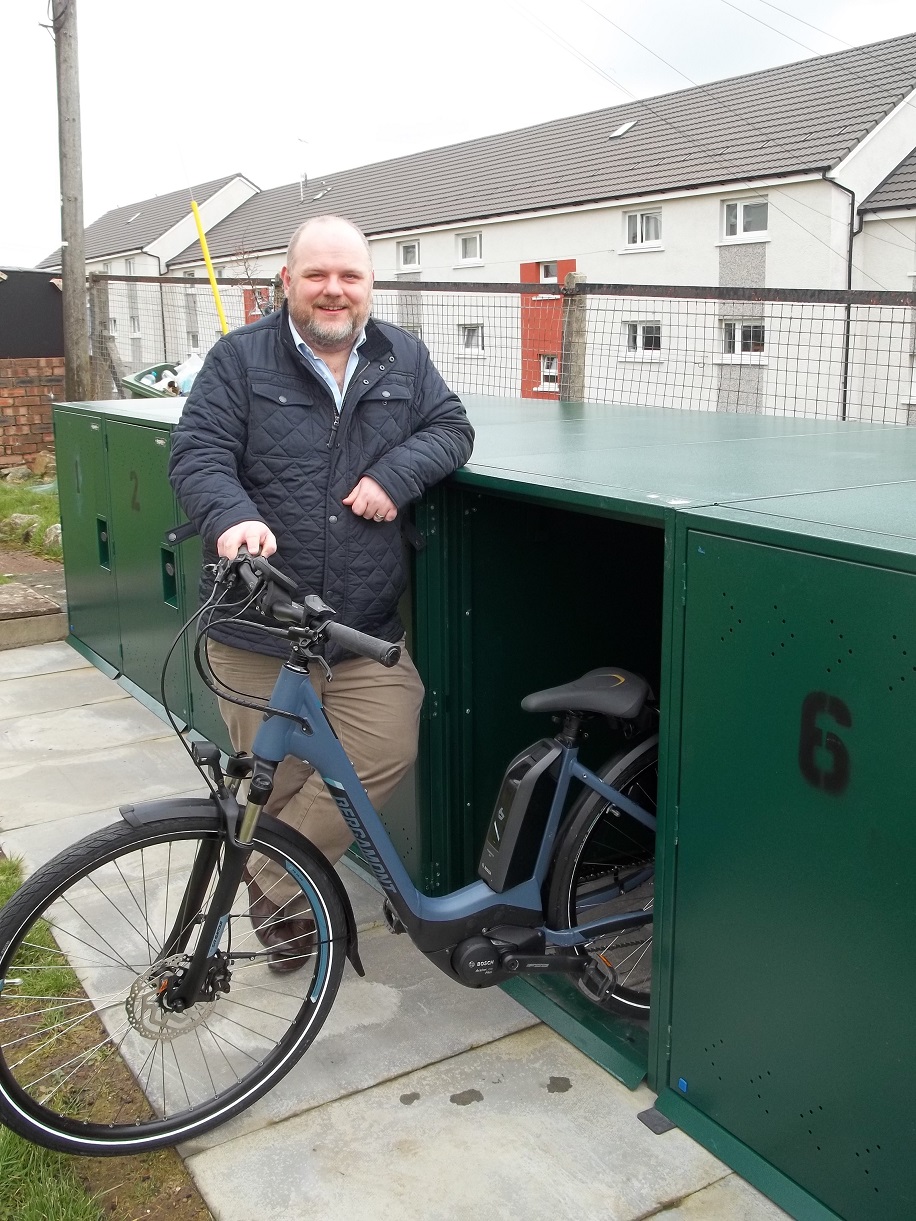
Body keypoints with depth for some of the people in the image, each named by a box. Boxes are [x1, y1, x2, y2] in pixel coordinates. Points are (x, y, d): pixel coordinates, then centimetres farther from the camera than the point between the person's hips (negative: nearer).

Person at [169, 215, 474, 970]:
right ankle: (281, 898, 33)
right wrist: (234, 516, -28)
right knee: (273, 781, 5)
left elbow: (451, 427, 8)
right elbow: (198, 455, -7)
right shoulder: (239, 360, 1)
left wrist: (397, 474, -12)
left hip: (367, 629, 2)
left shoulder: (404, 359, 11)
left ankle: (271, 885, 8)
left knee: (387, 752, -11)